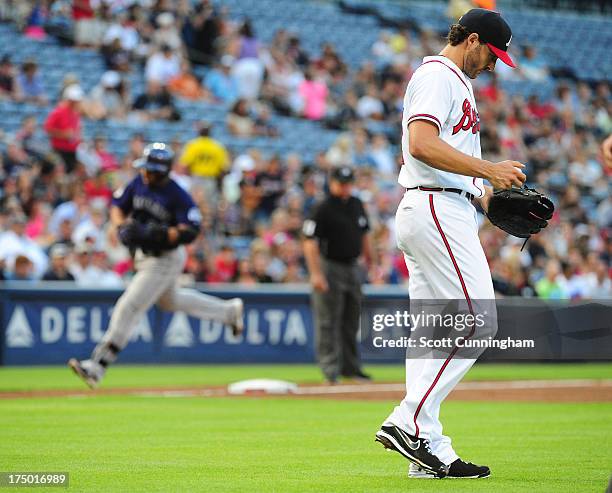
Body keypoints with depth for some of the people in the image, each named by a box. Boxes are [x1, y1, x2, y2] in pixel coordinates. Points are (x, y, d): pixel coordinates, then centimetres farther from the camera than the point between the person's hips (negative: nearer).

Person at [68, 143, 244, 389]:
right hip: (144, 255, 9)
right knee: (169, 301, 29)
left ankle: (97, 366, -12)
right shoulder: (138, 184, -4)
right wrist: (122, 226, -14)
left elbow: (190, 232, -28)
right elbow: (117, 206, 7)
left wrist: (154, 234, -37)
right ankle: (228, 310, 46)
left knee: (129, 307, -13)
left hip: (166, 259, -9)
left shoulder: (177, 196, -24)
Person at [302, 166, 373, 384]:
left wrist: (370, 262, 15)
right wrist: (315, 274, -23)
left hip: (352, 267, 7)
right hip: (330, 266, -7)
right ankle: (330, 368, -6)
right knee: (328, 321, -6)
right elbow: (310, 242, -16)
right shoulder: (323, 209, -11)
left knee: (351, 321, 12)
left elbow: (364, 235, 20)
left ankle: (350, 366, 21)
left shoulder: (357, 205, 10)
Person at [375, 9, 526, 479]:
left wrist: (488, 194, 15)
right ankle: (409, 422, -15)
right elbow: (422, 144, -23)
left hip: (450, 212, 11)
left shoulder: (456, 82, 25)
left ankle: (429, 451, 6)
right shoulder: (437, 75, -8)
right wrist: (488, 169, -21)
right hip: (437, 210, -11)